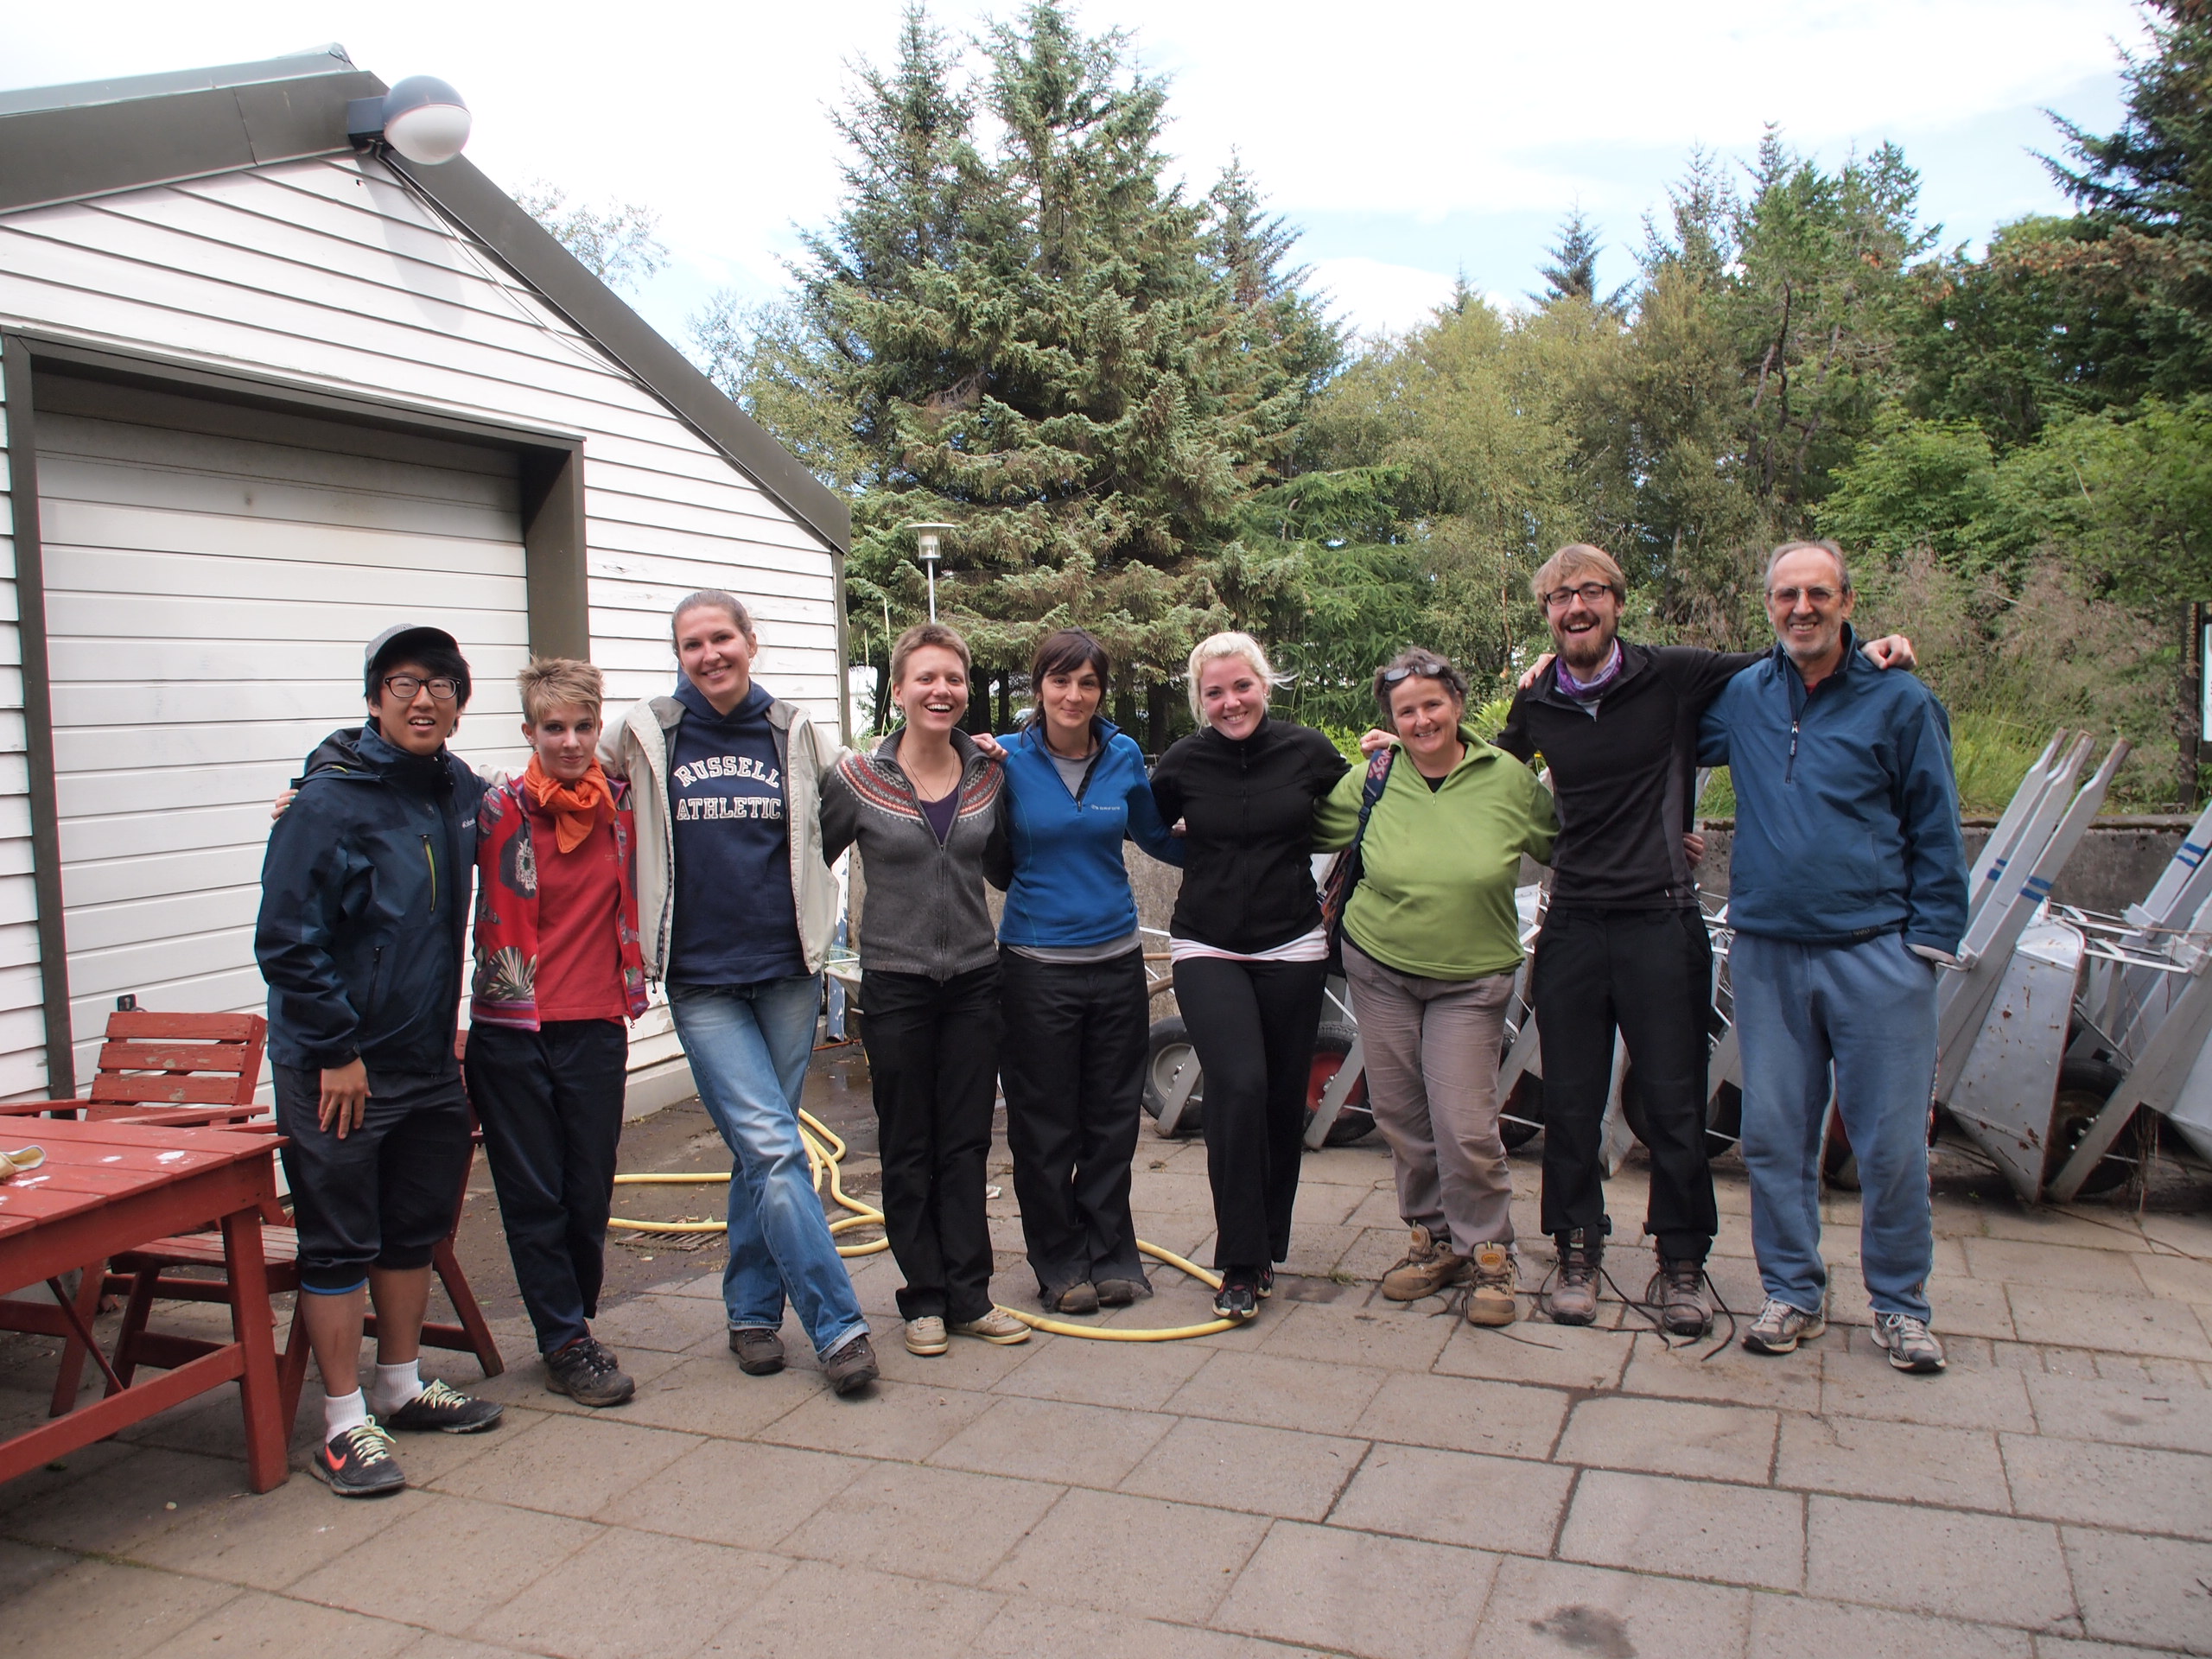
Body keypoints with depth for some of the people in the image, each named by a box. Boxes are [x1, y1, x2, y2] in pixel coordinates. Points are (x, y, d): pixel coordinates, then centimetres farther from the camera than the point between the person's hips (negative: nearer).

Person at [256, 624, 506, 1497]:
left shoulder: (463, 792, 4)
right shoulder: (329, 799, -16)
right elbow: (286, 939, -16)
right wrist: (336, 1051, -16)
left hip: (428, 1059, 7)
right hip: (336, 1067, -7)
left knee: (416, 1227, 17)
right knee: (339, 1244, 2)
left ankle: (403, 1385, 33)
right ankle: (345, 1423, 14)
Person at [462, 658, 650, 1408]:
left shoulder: (625, 805, 2)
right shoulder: (495, 810, -6)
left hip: (596, 1027, 2)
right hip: (511, 1031, -2)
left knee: (591, 1193, 11)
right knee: (534, 1197, 6)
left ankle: (572, 1324, 32)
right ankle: (567, 1345, 19)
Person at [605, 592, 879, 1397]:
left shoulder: (794, 732, 5)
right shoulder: (645, 733, 2)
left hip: (789, 969, 2)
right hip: (701, 979, -2)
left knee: (762, 1150, 10)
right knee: (773, 1147, -10)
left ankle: (751, 1309, 27)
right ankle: (838, 1326, -3)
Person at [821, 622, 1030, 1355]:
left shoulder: (991, 774, 2)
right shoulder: (858, 779, -6)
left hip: (974, 980, 2)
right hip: (895, 985, -2)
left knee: (967, 1143, 8)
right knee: (908, 1149, 7)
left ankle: (970, 1295, 18)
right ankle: (924, 1298, 19)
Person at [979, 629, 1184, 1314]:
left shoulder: (1124, 757, 2)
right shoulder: (1009, 759, -5)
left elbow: (1157, 837, 16)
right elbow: (998, 867, -3)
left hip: (1117, 960, 3)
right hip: (1037, 967, -3)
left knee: (1113, 1121, 11)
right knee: (1045, 1128, 6)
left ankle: (1111, 1257, 26)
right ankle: (1061, 1265, 22)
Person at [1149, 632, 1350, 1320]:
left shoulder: (1307, 749, -2)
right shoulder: (1182, 762, -3)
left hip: (1292, 948, 2)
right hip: (1207, 951, -1)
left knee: (1284, 1098, 7)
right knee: (1239, 1085, -16)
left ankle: (1268, 1245, 26)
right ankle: (1240, 1264, -5)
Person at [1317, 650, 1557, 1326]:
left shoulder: (1509, 778, -4)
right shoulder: (1372, 781, -2)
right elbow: (1308, 832, 10)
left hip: (1471, 981, -2)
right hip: (1380, 971, 2)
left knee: (1466, 1126, -7)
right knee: (1400, 1118, 8)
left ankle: (1488, 1253, 13)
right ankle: (1434, 1237, 27)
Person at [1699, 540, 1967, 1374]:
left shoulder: (1900, 701, 1)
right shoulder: (1739, 698, 9)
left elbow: (1936, 833, 3)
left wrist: (1930, 939, -5)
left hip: (1875, 952, -3)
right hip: (1766, 952, 3)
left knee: (1891, 1142, 1)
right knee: (1774, 1136, 7)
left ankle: (1900, 1303, 19)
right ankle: (1793, 1294, 22)